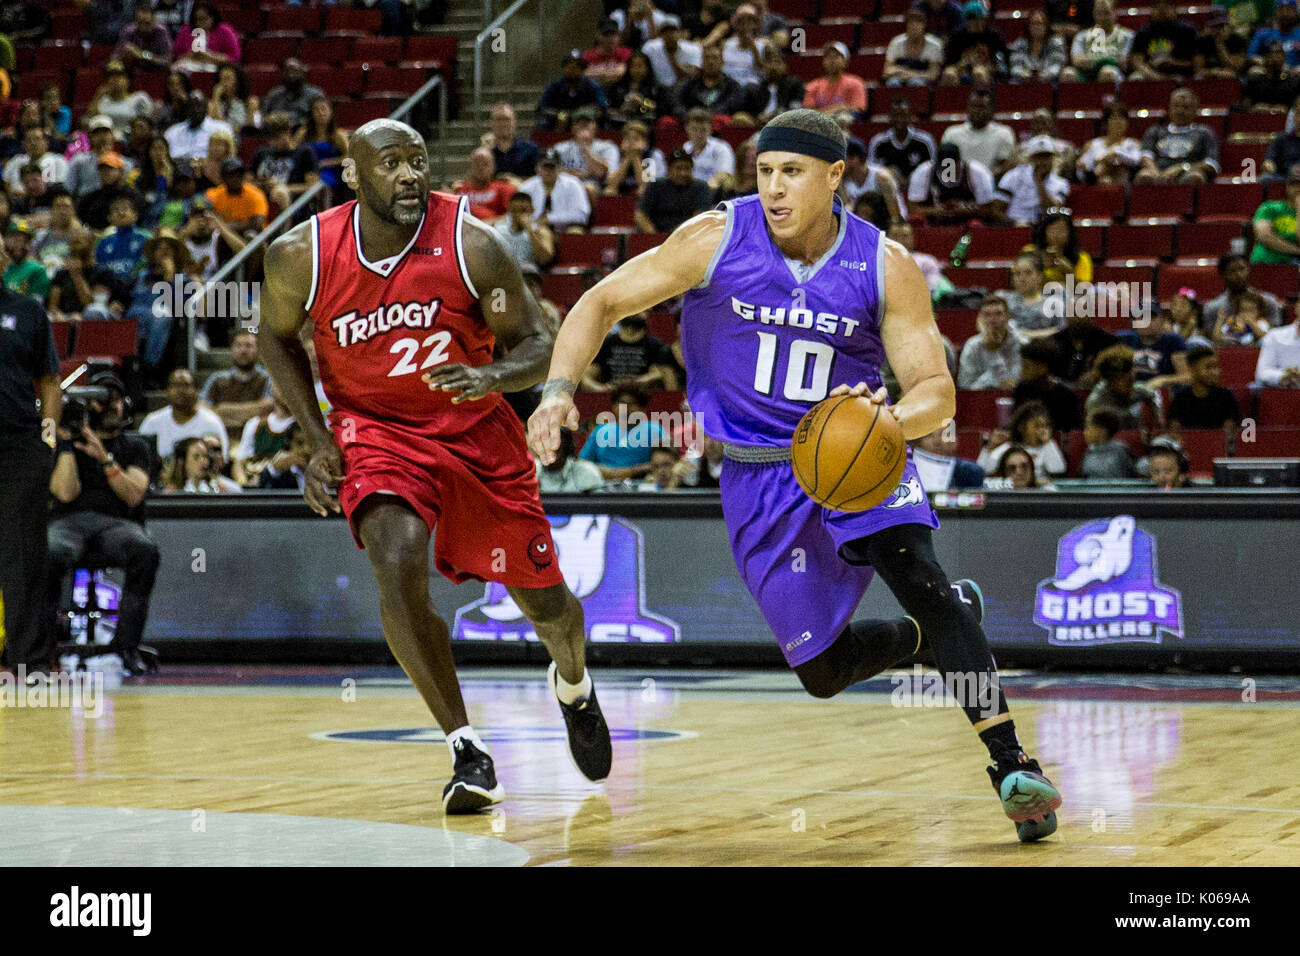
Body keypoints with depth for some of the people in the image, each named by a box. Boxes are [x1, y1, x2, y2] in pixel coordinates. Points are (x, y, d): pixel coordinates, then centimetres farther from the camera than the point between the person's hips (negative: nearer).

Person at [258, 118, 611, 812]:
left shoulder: (471, 245, -21)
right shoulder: (302, 256, -17)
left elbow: (539, 346, -13)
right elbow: (275, 336, 4)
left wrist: (490, 377, -35)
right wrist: (316, 438, -5)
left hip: (477, 430, 1)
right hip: (375, 430, 0)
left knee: (544, 600, 10)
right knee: (399, 571, -28)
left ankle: (573, 684, 48)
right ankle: (466, 750, -14)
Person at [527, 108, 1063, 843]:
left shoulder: (886, 267, -13)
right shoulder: (717, 239, -13)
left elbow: (937, 391, -14)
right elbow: (604, 301, -6)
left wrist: (892, 421, -38)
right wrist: (560, 389, -22)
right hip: (760, 472, 1)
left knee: (916, 571, -31)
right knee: (822, 671, 0)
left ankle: (1012, 765, -30)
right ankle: (946, 625, 32)